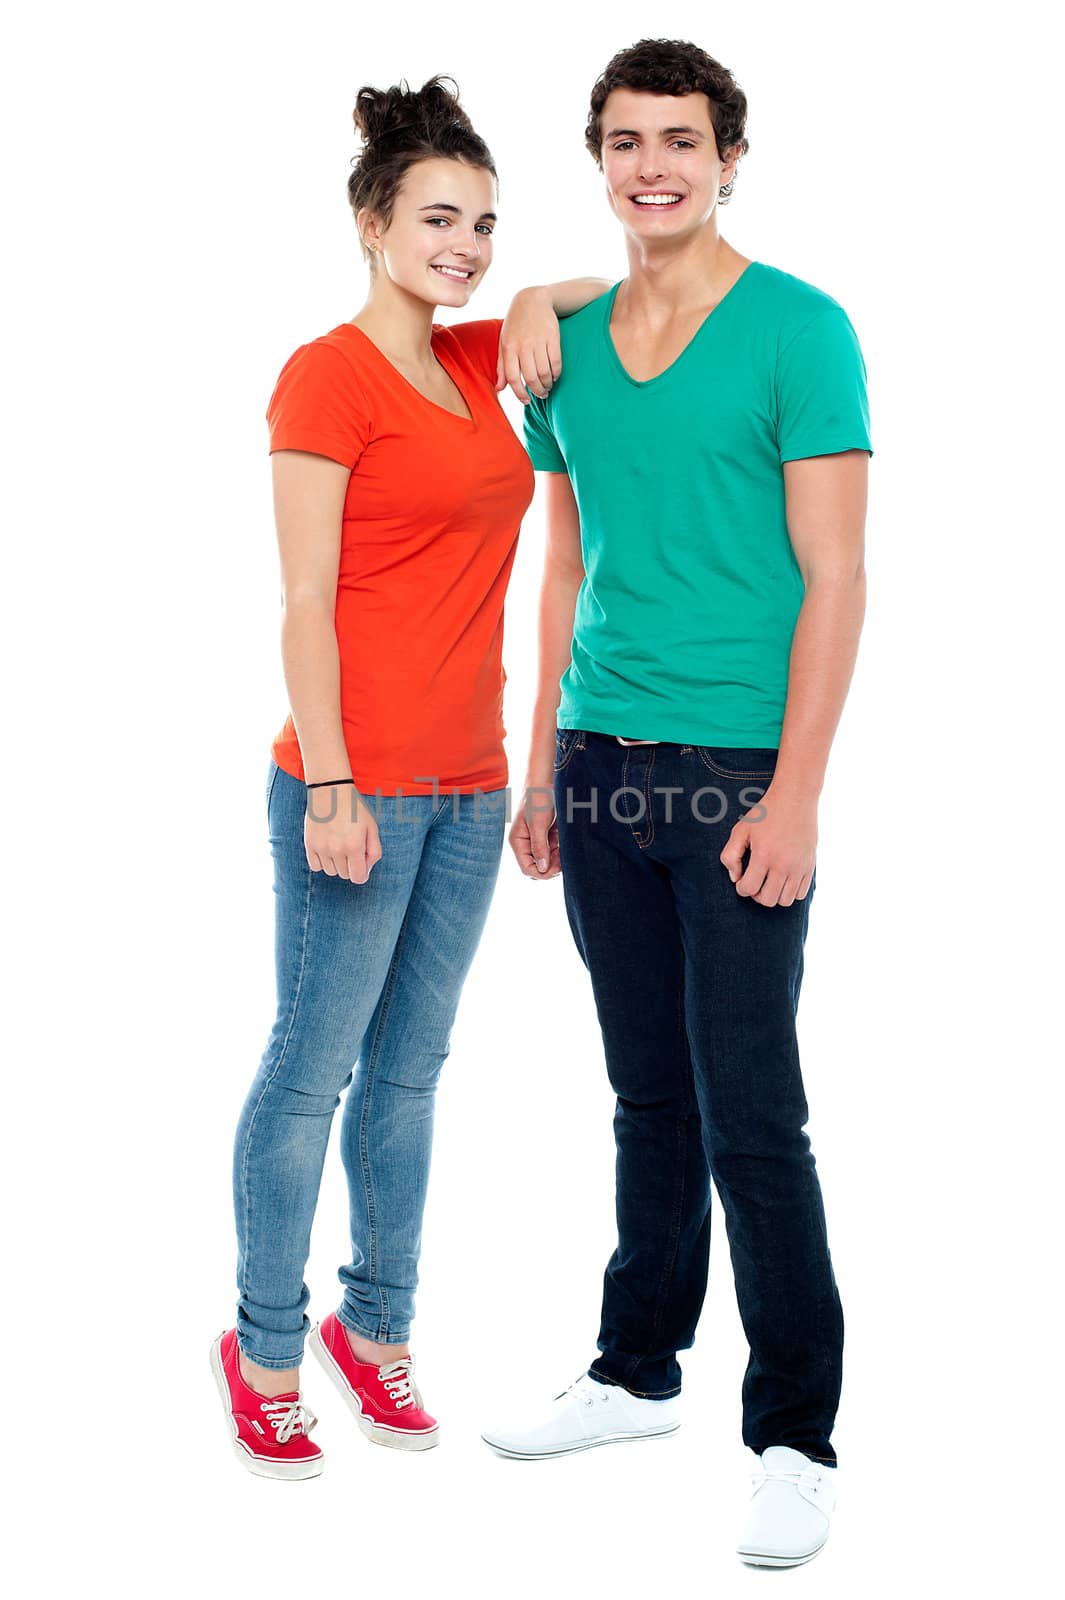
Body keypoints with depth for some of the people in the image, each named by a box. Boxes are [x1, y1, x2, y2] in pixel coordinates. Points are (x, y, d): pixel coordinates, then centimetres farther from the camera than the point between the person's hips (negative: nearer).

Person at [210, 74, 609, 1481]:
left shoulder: (479, 361, 12)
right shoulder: (328, 375, -9)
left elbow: (627, 286, 28)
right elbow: (307, 603, -13)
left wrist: (540, 300, 7)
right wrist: (330, 785, -17)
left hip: (468, 783, 7)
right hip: (360, 783, -7)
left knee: (411, 1065, 14)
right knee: (313, 1067, 1)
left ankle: (376, 1324, 27)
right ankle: (265, 1351, 16)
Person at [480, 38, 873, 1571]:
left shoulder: (797, 330, -5)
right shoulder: (568, 348, 12)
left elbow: (833, 580, -9)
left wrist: (794, 794, -15)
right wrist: (542, 770, 14)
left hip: (735, 775, -5)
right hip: (604, 769, 5)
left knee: (751, 1118, -3)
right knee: (651, 1098, 15)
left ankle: (796, 1440, 8)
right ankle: (638, 1374, 28)